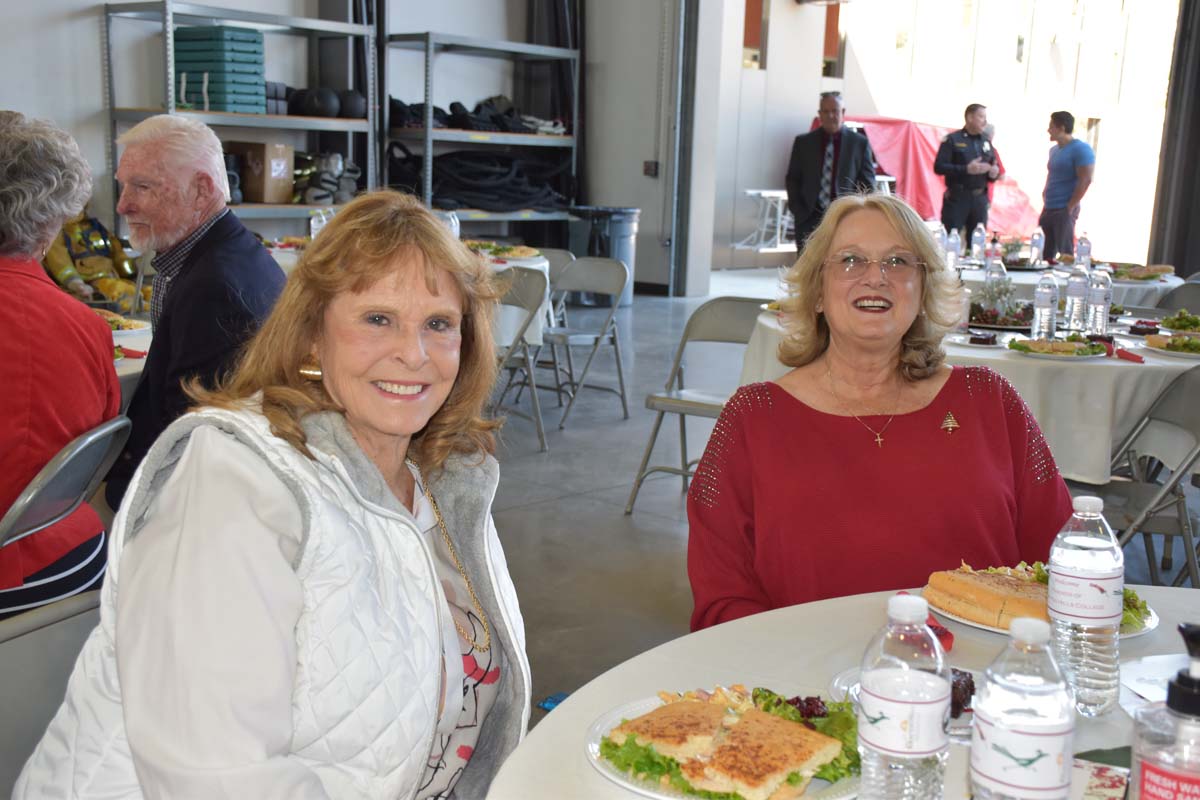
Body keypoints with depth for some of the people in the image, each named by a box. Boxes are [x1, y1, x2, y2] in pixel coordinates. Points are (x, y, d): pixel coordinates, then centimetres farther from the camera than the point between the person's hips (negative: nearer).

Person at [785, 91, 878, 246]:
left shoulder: (860, 143, 4)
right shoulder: (803, 142, 8)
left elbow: (867, 183, 5)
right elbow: (793, 180, 11)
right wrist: (799, 213, 1)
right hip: (809, 221, 1)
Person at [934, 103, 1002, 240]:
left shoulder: (986, 141, 13)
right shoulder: (952, 140, -3)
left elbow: (995, 167, 21)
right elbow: (939, 167, -12)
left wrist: (994, 172, -4)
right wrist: (966, 169, -20)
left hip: (980, 199, 5)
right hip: (956, 198, -5)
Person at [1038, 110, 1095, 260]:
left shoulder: (1080, 149, -10)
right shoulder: (1054, 150, 16)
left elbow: (1085, 180, -15)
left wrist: (1070, 207, -16)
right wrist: (1045, 197, 13)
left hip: (1064, 211, -8)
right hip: (1048, 209, 8)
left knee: (1065, 253, -6)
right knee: (1045, 252, 9)